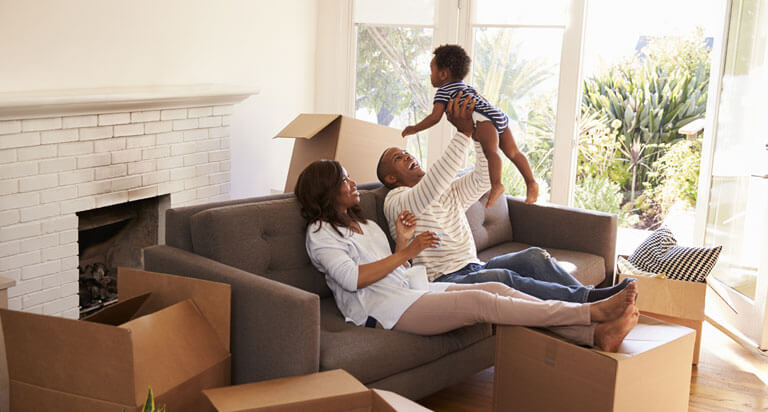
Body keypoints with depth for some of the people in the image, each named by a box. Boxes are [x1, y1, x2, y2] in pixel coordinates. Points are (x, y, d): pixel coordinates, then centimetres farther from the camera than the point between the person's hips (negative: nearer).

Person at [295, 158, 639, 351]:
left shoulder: (367, 226, 26)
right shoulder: (320, 232, 1)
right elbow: (353, 278, -14)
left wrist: (402, 241, 6)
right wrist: (407, 251, -10)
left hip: (407, 293, 8)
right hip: (381, 308, -8)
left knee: (497, 289, -13)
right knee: (480, 302, -25)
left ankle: (597, 335, -24)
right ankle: (593, 312, -27)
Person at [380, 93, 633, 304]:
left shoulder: (449, 192, 24)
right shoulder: (396, 201, -2)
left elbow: (483, 179, 13)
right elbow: (434, 184, -22)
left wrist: (479, 133, 1)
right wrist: (463, 133, -23)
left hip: (473, 268, 8)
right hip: (443, 280, -8)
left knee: (534, 256, -15)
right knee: (501, 278, -34)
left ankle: (592, 297, -29)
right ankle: (587, 300, -41)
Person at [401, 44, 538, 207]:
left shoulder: (443, 91, 7)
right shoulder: (465, 86, 33)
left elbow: (435, 117, -2)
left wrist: (415, 128, 8)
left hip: (486, 119, -9)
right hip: (500, 116, 9)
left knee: (490, 151, -26)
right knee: (513, 152, 9)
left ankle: (496, 185, -44)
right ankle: (531, 183, 4)